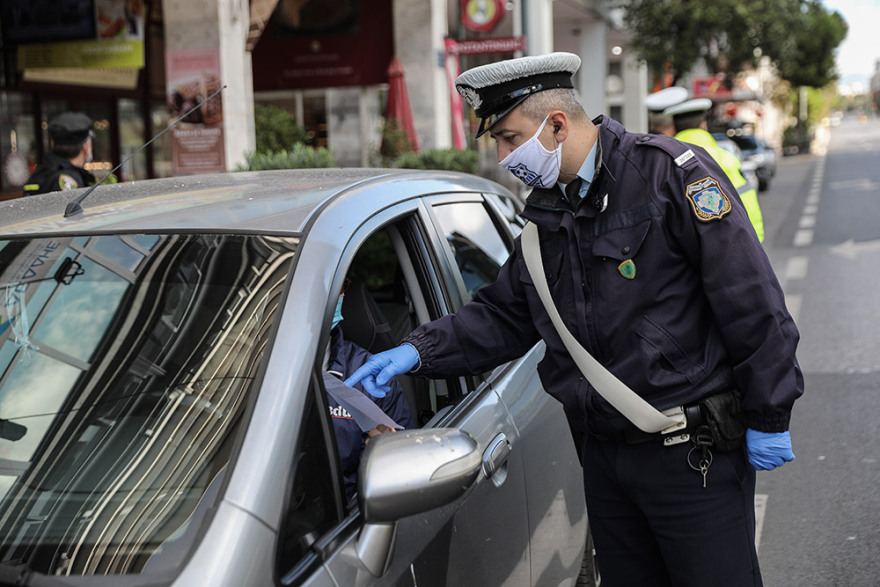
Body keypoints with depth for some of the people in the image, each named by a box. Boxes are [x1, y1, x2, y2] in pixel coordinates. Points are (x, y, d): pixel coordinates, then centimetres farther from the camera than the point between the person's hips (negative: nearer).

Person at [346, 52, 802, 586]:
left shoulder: (672, 173, -12)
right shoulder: (546, 211, 10)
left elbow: (752, 301, -13)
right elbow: (502, 315, 15)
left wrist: (769, 416, -12)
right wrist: (419, 351, 0)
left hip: (693, 458, -7)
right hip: (605, 456, 7)